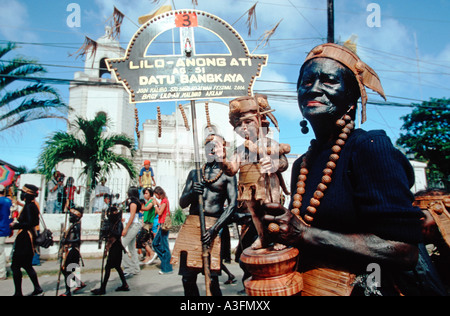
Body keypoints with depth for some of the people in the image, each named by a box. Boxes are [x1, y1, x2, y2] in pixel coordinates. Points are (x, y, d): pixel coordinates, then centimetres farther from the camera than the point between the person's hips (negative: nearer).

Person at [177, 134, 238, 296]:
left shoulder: (227, 175, 6)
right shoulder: (194, 173, 17)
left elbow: (232, 205, -5)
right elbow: (182, 203, 13)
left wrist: (214, 229, -17)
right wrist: (192, 193, -11)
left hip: (215, 225, -3)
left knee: (212, 279, -8)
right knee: (188, 279, 3)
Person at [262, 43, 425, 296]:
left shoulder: (369, 147, -16)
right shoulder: (302, 164, 5)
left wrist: (304, 234, -23)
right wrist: (276, 225, -3)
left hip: (358, 287, -6)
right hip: (303, 286, 7)